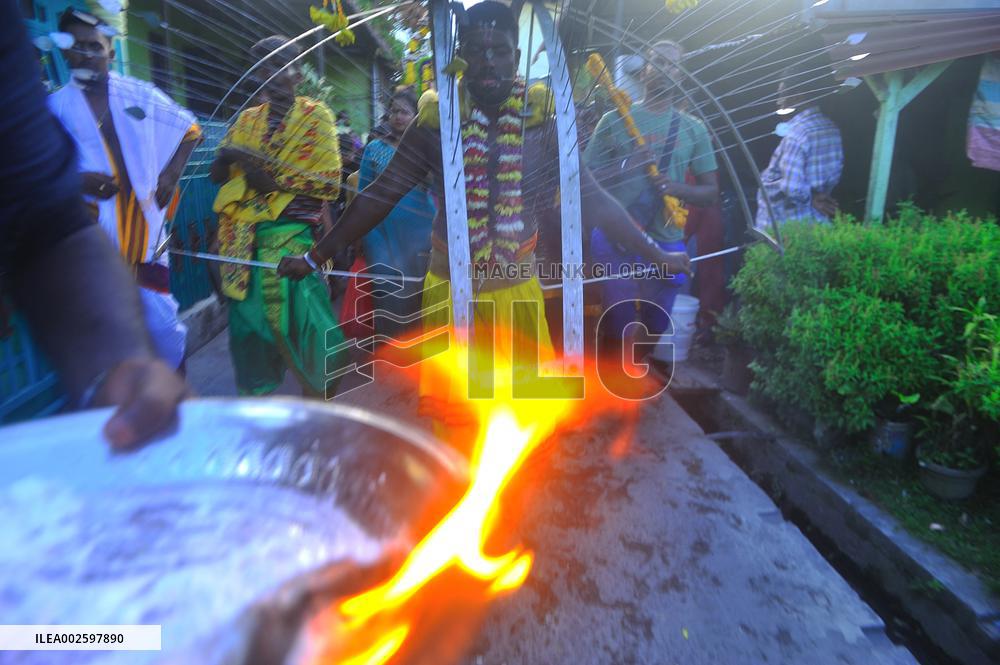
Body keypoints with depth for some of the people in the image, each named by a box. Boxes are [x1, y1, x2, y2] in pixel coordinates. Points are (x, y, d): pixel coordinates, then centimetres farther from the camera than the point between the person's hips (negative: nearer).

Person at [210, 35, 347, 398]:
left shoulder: (316, 116, 5)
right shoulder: (247, 119, 18)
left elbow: (330, 182, -4)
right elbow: (217, 173, 13)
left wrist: (276, 181, -12)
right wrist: (228, 156, -9)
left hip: (292, 233, -4)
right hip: (243, 236, 4)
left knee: (299, 314, -6)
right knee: (248, 314, 5)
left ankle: (322, 388, 15)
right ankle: (257, 393, 20)